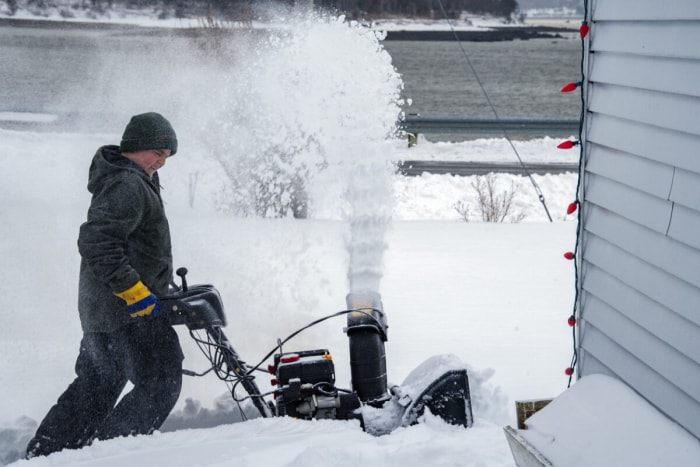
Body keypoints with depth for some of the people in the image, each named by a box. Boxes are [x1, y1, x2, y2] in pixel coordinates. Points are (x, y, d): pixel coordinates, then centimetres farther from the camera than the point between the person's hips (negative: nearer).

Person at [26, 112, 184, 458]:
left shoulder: (128, 181, 17)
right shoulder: (129, 186, -16)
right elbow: (95, 243, -27)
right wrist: (134, 290, -26)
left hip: (100, 309, 11)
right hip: (130, 310, -11)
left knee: (94, 388, 17)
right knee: (160, 382, -7)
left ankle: (41, 455, 22)